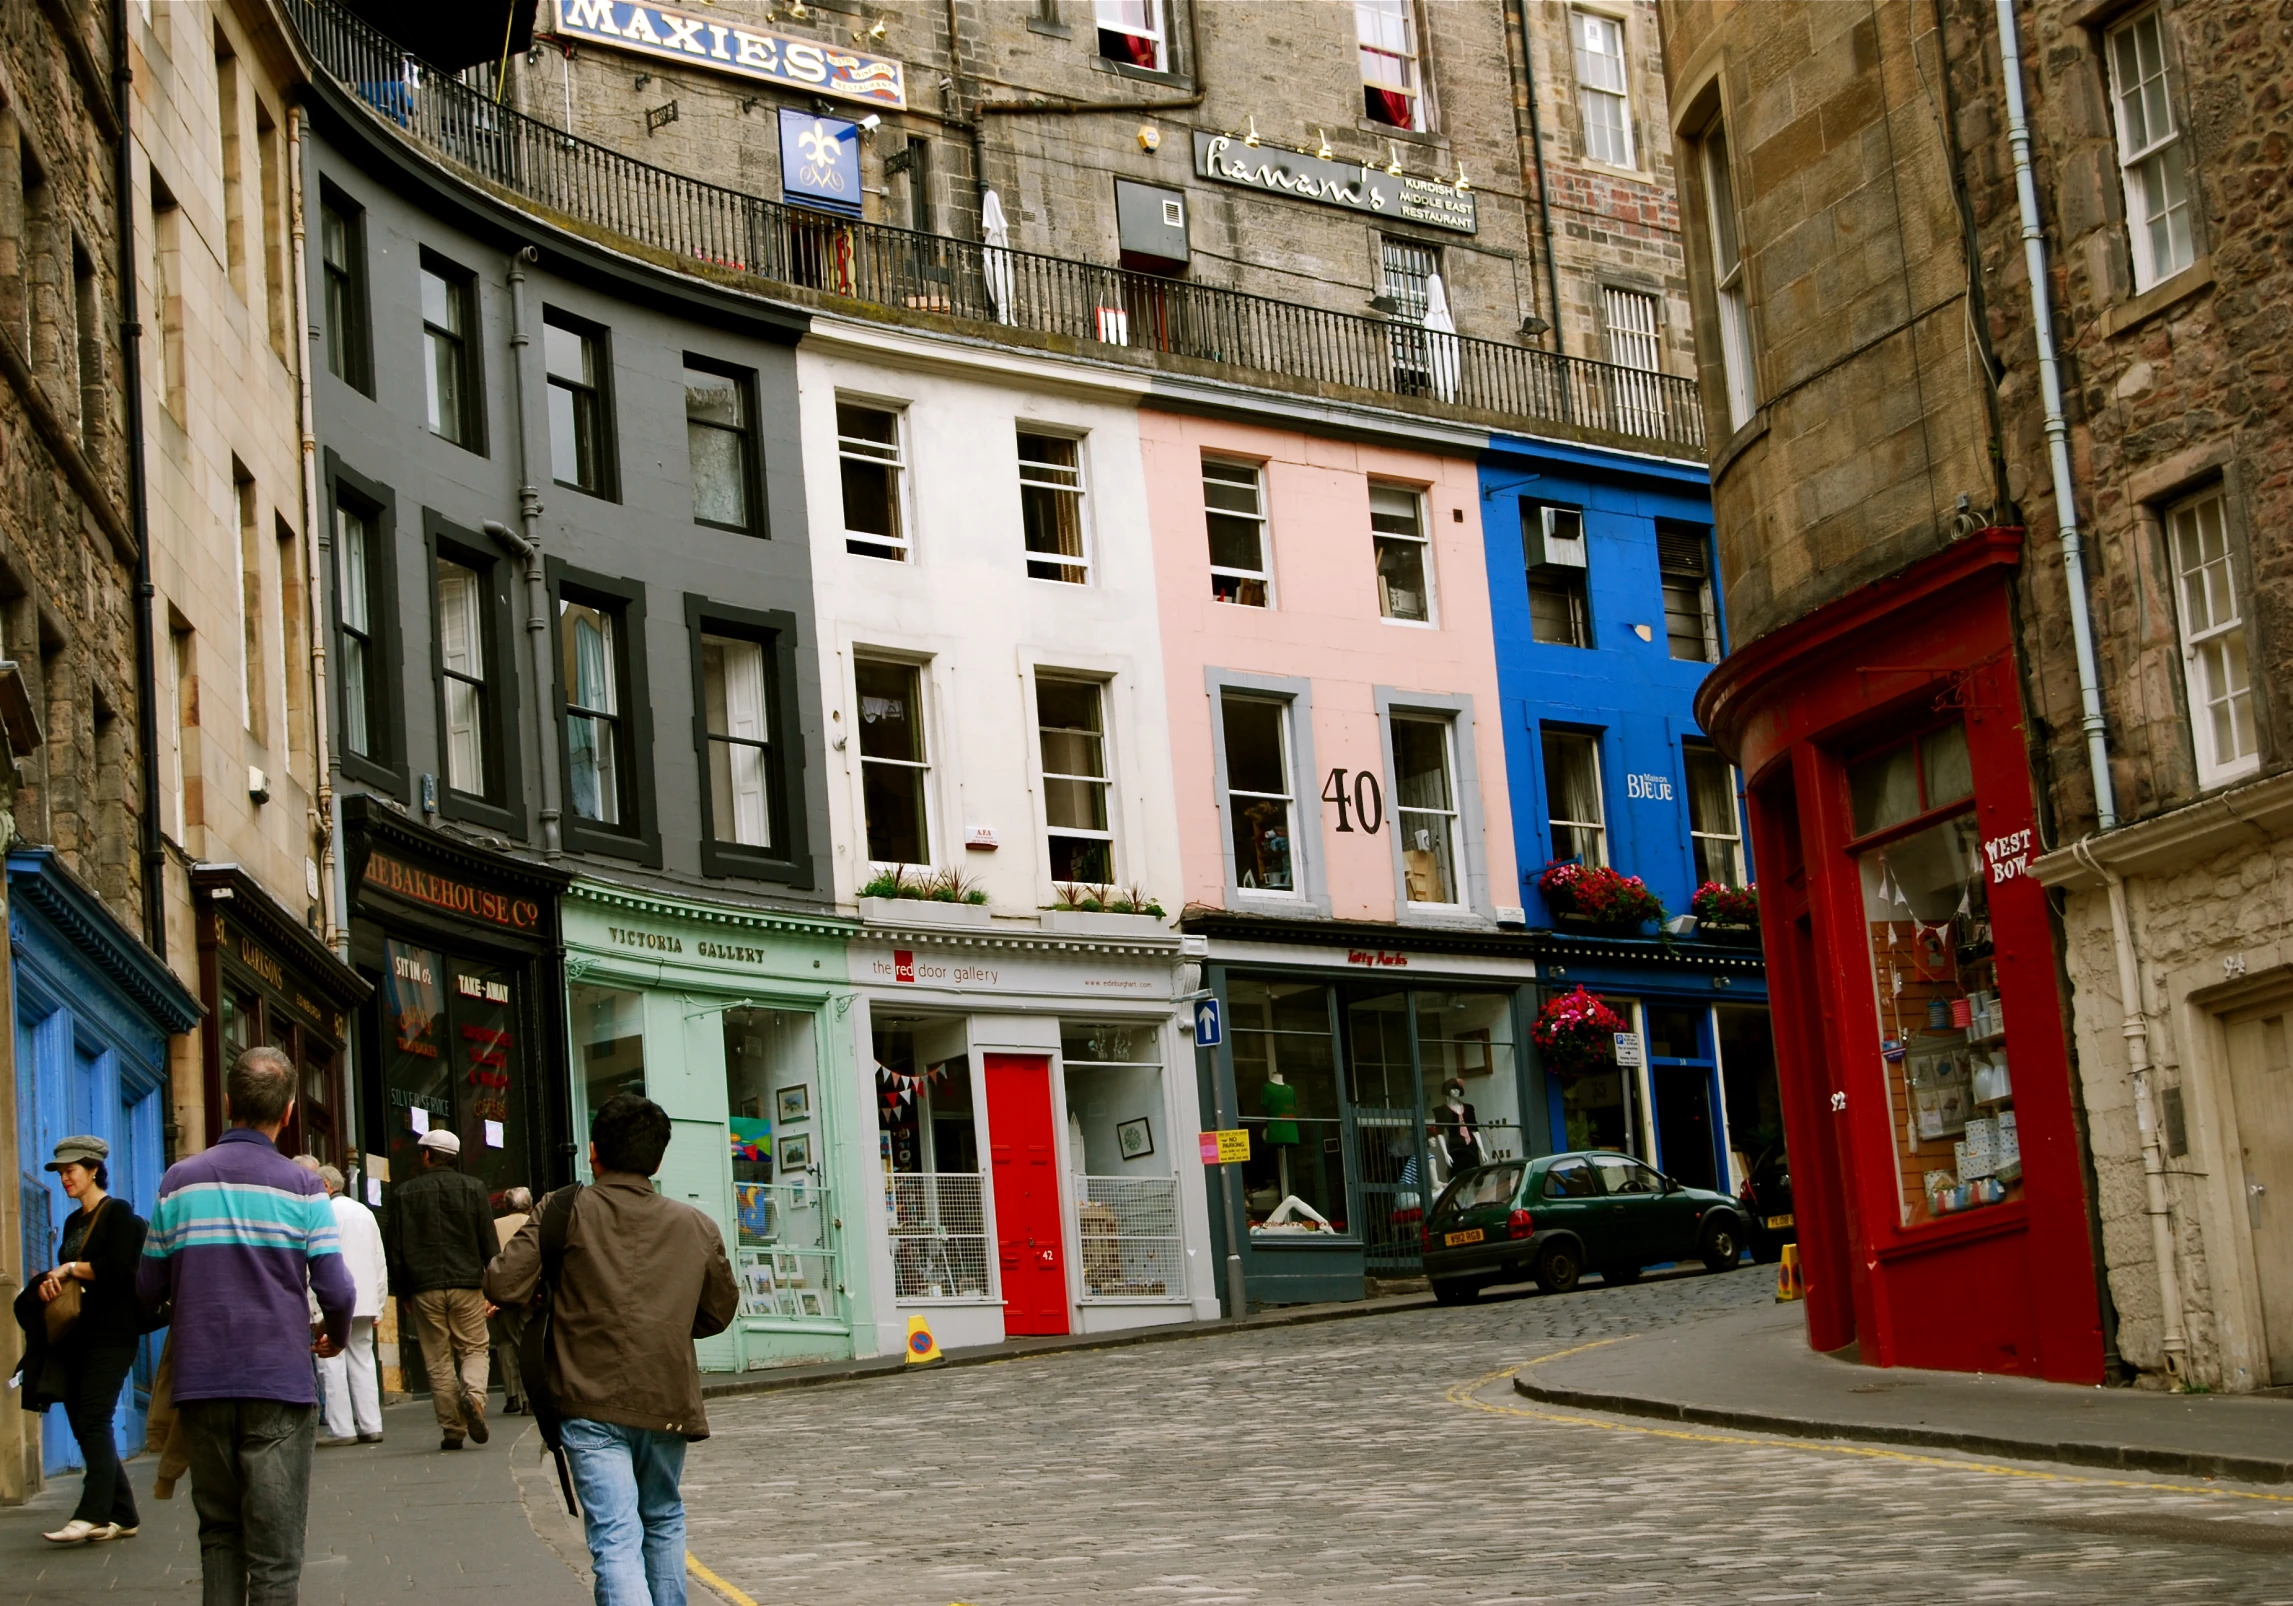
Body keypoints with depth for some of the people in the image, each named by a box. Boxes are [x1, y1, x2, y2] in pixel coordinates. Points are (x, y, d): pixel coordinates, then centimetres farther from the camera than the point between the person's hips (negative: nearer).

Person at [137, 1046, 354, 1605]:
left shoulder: (180, 1180, 2)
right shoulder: (301, 1187, -4)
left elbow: (149, 1289, 5)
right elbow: (336, 1290, -8)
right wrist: (336, 1336, 13)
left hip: (200, 1385, 3)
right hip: (280, 1385, -3)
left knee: (219, 1530, 16)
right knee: (275, 1549, 0)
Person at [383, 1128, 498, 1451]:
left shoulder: (404, 1193, 5)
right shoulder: (473, 1188, 4)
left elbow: (393, 1248, 5)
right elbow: (489, 1242, 1)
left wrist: (403, 1291, 11)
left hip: (424, 1288, 0)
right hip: (466, 1284, 0)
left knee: (438, 1360, 6)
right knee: (474, 1349, 7)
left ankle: (451, 1429, 3)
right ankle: (473, 1394, -23)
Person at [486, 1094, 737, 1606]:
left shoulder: (565, 1213, -3)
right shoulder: (696, 1227, 6)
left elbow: (503, 1286, -8)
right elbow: (718, 1312, 16)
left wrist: (556, 1302, 12)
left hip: (591, 1402, -3)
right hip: (667, 1402, 3)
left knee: (616, 1537, -7)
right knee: (664, 1522, 25)